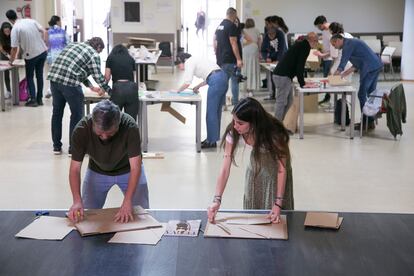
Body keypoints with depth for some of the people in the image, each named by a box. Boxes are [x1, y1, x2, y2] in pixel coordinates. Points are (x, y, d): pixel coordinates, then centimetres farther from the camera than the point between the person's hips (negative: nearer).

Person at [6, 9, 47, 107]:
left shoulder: (15, 29, -11)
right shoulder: (31, 21, 3)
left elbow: (14, 48, -10)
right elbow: (43, 31, 4)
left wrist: (11, 60, 3)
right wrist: (43, 43, 13)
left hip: (31, 55, -5)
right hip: (43, 51, 5)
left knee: (30, 77, 12)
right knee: (39, 75, 14)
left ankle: (33, 99, 6)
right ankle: (39, 99, 17)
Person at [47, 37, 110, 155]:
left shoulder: (74, 44, 25)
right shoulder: (94, 54, 3)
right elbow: (98, 76, 0)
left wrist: (91, 87, 31)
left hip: (54, 77, 7)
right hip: (70, 82, -7)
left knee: (57, 112, 18)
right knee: (77, 115, 7)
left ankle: (56, 146, 27)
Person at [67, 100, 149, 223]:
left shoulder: (130, 127, -36)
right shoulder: (81, 129, -32)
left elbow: (135, 167, -34)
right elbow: (75, 168, -26)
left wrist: (127, 202, -43)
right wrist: (77, 201, -40)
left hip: (128, 170, -1)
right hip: (97, 171, 1)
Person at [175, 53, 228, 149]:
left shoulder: (189, 62, 2)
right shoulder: (196, 60, 28)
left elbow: (187, 83, -7)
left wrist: (177, 90, 8)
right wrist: (198, 86, 28)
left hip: (216, 81, -9)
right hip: (223, 77, 9)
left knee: (211, 113, -3)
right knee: (216, 111, 13)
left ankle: (212, 141, 0)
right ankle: (212, 138, 19)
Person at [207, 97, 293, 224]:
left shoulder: (274, 134, -37)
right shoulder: (233, 133, -29)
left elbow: (282, 169, -29)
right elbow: (225, 168, -28)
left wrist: (278, 203, -33)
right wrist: (217, 200, -38)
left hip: (275, 164, -3)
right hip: (256, 165, 3)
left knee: (276, 216, 0)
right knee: (251, 207, 11)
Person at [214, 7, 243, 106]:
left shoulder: (219, 26, 14)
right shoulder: (232, 26, -12)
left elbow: (215, 41, 19)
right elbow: (233, 43, -18)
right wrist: (239, 59, -18)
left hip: (220, 59, 8)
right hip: (230, 59, -8)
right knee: (235, 80, -1)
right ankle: (235, 103, -1)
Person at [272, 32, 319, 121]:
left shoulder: (300, 44, 21)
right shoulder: (305, 46, -9)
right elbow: (300, 65, -15)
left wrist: (302, 81, 27)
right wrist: (302, 83, -11)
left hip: (281, 74, 10)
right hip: (283, 76, -10)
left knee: (289, 101, 13)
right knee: (281, 102, -8)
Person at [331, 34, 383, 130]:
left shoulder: (348, 44, -9)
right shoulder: (351, 43, 22)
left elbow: (342, 64, -11)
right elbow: (357, 64, 24)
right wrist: (345, 73, 20)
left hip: (370, 68, -10)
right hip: (377, 65, 10)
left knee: (362, 95, -4)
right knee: (371, 94, 15)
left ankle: (366, 123, -1)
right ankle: (371, 121, 20)